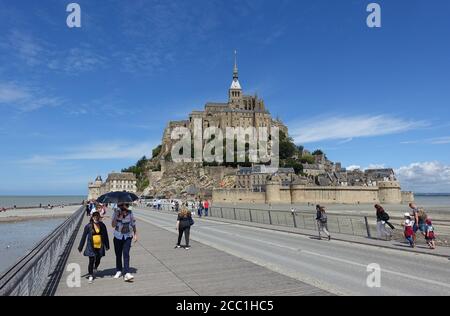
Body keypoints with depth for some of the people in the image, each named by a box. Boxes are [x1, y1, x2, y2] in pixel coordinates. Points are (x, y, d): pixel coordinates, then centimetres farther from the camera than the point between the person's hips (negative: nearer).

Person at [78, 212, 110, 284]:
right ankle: (90, 275, 15)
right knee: (91, 261, -3)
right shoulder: (88, 226, -8)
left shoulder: (102, 225, -1)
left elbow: (105, 236, 7)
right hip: (91, 247, -3)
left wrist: (107, 246, 10)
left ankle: (95, 269, 46)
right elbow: (84, 237, -1)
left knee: (98, 260, 14)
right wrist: (80, 247, 1)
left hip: (100, 246, 3)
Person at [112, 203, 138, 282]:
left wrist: (135, 234, 3)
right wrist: (117, 216, -26)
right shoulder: (116, 213, -8)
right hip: (118, 237, 1)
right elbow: (113, 225, -15)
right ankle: (119, 271, 29)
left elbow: (133, 224, 4)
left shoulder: (130, 213, -6)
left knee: (126, 254, -13)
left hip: (127, 237, -1)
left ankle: (126, 273, -15)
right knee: (118, 255, 11)